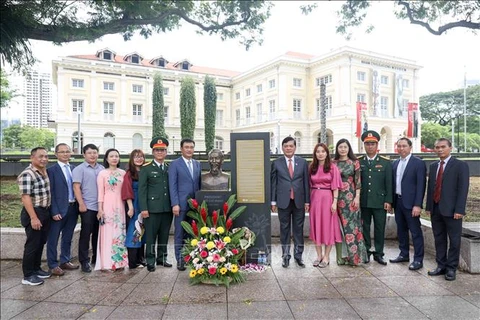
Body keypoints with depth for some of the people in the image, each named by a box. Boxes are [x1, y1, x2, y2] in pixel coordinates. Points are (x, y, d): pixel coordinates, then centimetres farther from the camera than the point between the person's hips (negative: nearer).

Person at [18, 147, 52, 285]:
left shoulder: (45, 171, 9)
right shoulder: (27, 174, -17)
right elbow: (25, 197, -21)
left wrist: (48, 212, 16)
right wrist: (33, 218, -23)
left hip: (45, 212, 8)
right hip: (34, 213, -8)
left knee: (41, 243, 17)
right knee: (32, 244, 1)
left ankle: (36, 269, 31)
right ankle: (28, 275, 14)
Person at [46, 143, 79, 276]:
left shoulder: (73, 169, 10)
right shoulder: (51, 170, -7)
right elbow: (50, 193, -10)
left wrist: (78, 206, 4)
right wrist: (54, 211, -15)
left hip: (73, 208, 6)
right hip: (59, 209, -5)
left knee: (68, 238, 16)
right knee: (53, 239, 6)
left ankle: (65, 261, 29)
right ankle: (53, 265, 18)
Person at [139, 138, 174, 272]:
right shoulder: (146, 169, 1)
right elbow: (142, 190, -5)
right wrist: (143, 208, -11)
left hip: (167, 209, 4)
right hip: (152, 208, -4)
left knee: (164, 236, 12)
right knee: (151, 236, 3)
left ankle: (162, 258, 25)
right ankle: (150, 261, 15)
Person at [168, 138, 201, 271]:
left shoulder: (197, 164, 13)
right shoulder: (174, 164, -1)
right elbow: (172, 186, -7)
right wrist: (175, 204, -14)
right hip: (182, 204, -4)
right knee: (180, 234, 4)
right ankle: (180, 260, 14)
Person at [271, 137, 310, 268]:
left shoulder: (302, 162, 4)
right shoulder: (276, 163, 2)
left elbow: (306, 182, 4)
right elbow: (273, 183, 2)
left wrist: (307, 201, 0)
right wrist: (273, 201, -1)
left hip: (299, 201, 1)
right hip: (283, 201, -1)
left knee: (298, 229, 8)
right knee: (285, 229, 8)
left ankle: (298, 255, 19)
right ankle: (285, 256, 18)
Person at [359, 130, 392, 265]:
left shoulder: (386, 162, 2)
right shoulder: (358, 161, 4)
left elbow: (389, 183, 1)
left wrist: (388, 201, -4)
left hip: (380, 202, -1)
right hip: (363, 202, 1)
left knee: (380, 228, 6)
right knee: (364, 228, 8)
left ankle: (378, 253, 19)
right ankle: (366, 252, 21)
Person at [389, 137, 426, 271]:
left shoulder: (419, 163, -7)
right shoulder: (395, 163, 11)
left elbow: (421, 185, -12)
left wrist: (417, 205, -17)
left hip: (410, 203, -6)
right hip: (398, 201, 6)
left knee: (415, 231, 0)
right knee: (401, 230, 15)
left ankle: (418, 259, 10)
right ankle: (404, 254, 28)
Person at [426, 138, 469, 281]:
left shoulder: (460, 165, -4)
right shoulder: (433, 166, 13)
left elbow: (463, 189, -10)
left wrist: (459, 210, -15)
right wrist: (429, 207, 9)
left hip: (451, 210, -5)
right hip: (435, 209, 5)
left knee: (454, 240, 4)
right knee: (439, 239, 12)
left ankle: (451, 268, 15)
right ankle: (441, 266, 22)